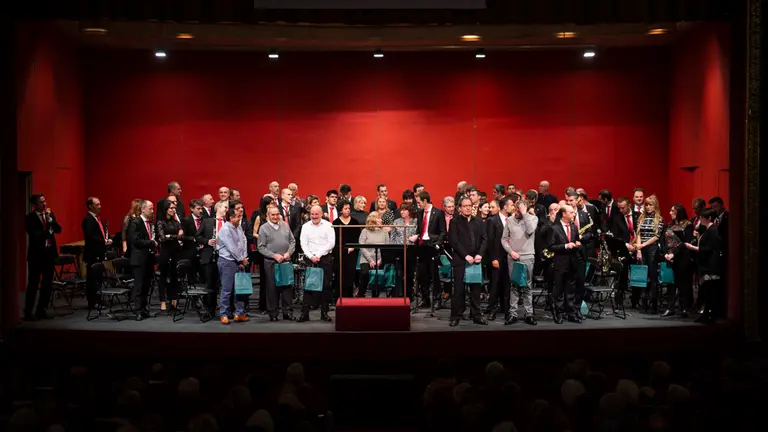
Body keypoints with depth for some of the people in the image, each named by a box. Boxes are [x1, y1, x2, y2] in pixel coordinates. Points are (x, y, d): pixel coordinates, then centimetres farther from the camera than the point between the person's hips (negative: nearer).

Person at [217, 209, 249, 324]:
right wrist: (242, 260, -8)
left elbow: (244, 243, 9)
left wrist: (244, 259, -2)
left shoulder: (239, 227, 9)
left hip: (239, 262, 7)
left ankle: (239, 313, 16)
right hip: (227, 261, -7)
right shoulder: (225, 229, -15)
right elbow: (231, 248, -17)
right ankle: (224, 315, 5)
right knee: (227, 290, -3)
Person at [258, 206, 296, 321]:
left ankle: (287, 312, 11)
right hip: (271, 262, -3)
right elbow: (261, 247, -5)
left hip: (286, 261, 3)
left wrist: (288, 253, -5)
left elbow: (292, 241, 12)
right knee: (272, 288, 1)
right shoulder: (263, 228, -2)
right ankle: (272, 314, 10)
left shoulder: (285, 225, 9)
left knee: (288, 287, 4)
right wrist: (274, 255, -13)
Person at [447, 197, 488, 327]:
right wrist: (466, 256, -14)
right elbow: (454, 241, -7)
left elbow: (484, 239, 7)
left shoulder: (479, 222, 15)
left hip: (476, 260, 4)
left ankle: (476, 315, 11)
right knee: (458, 289, -3)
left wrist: (479, 254, -8)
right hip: (460, 260, -4)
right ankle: (455, 316, 2)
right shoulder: (455, 222, 2)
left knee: (476, 289, 5)